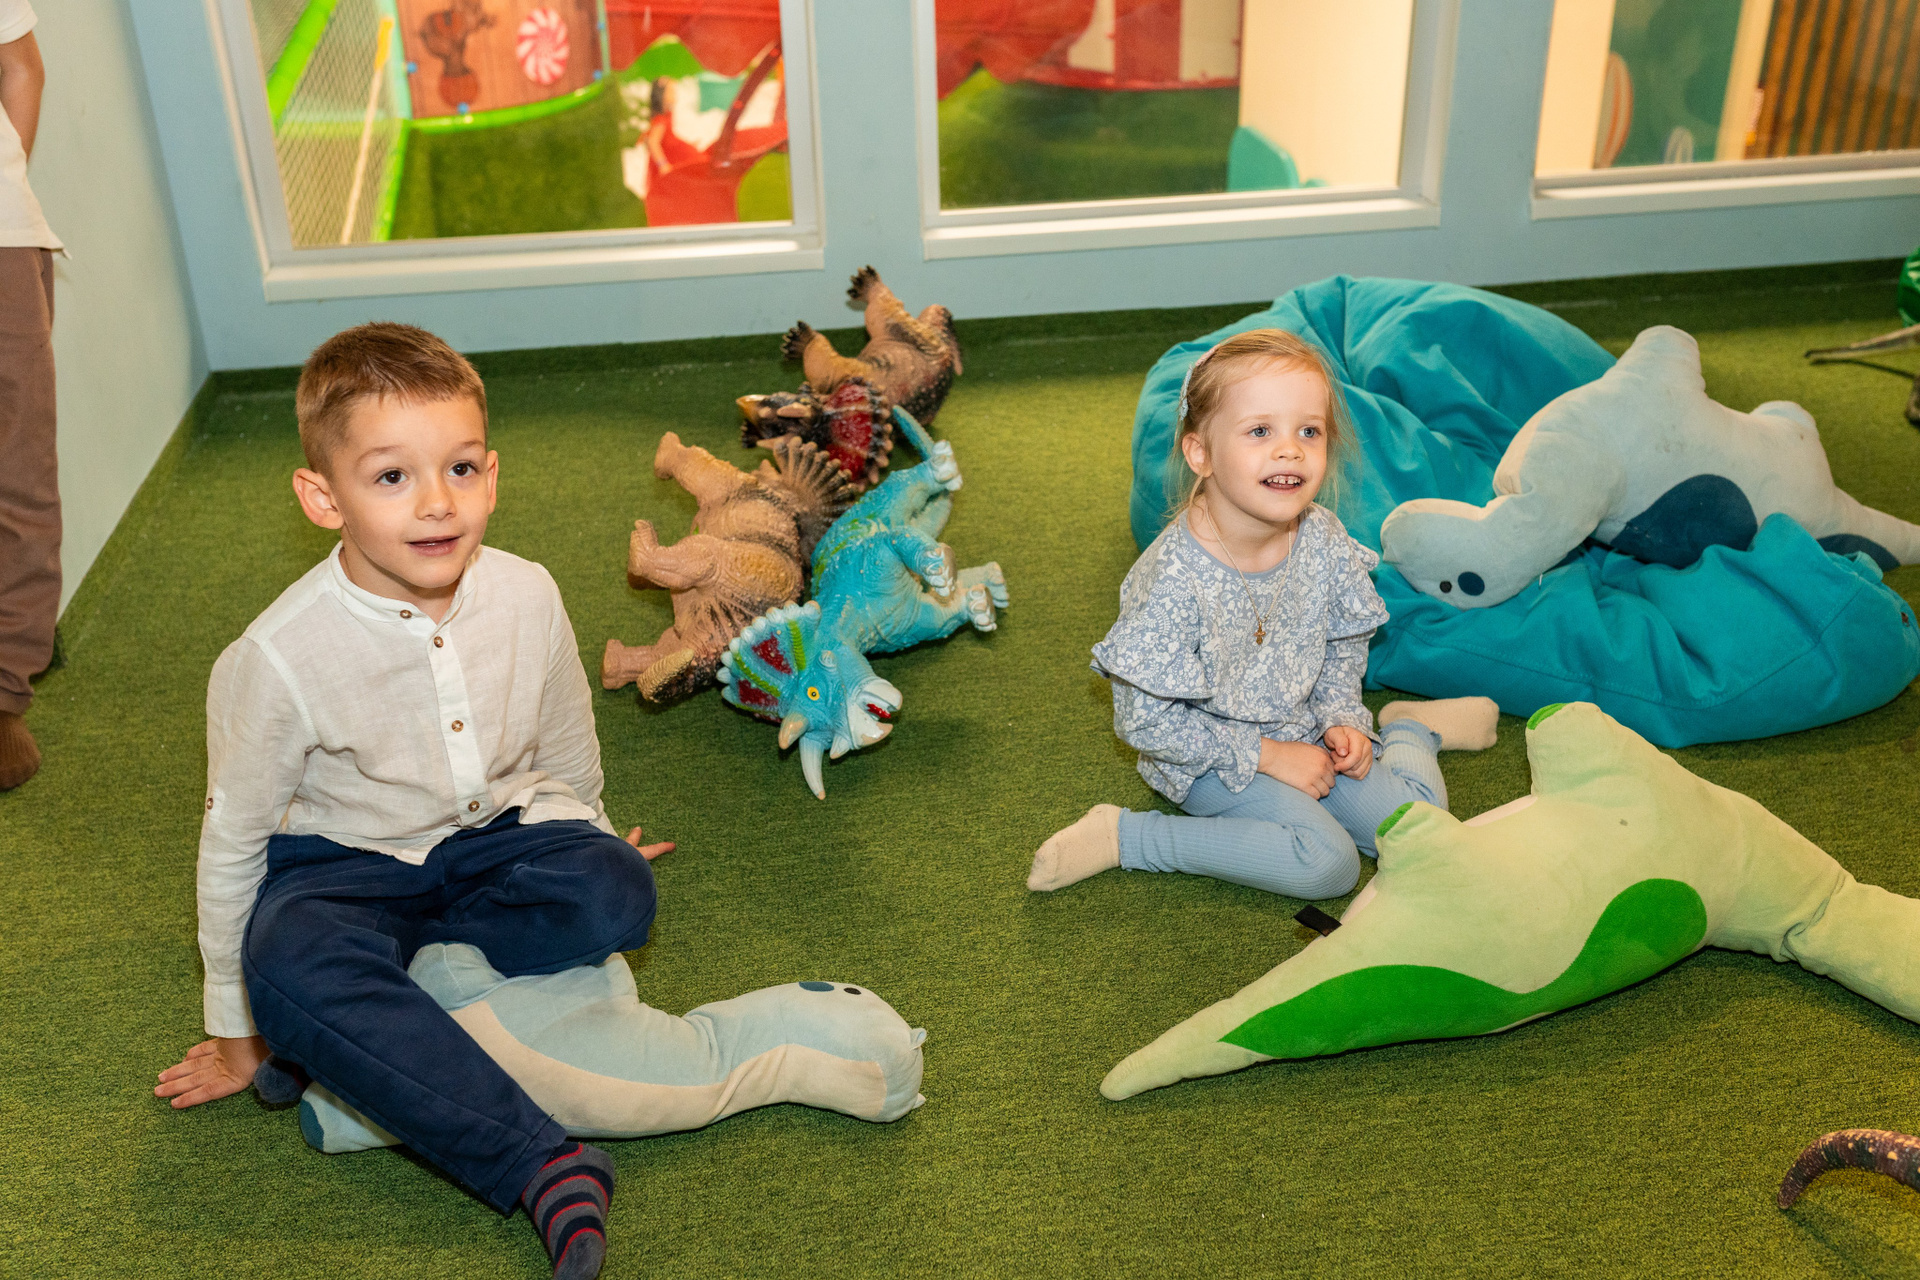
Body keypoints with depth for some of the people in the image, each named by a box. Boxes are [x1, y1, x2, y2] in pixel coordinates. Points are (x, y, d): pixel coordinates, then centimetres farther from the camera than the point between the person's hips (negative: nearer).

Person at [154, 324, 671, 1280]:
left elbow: (568, 759, 7)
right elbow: (231, 843, -8)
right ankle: (546, 1169, -36)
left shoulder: (528, 598, -14)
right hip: (342, 862, -2)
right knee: (292, 965, -35)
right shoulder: (275, 659, -22)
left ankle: (366, 1024, -15)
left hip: (491, 837, 3)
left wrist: (588, 850, 23)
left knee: (615, 895, -26)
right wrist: (236, 1033, 2)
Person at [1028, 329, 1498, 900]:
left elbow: (1343, 642, 9)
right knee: (1327, 863, -24)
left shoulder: (1324, 539, -12)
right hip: (1212, 759, -5)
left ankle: (1410, 727, 31)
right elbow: (1144, 720, -24)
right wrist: (1265, 755, -20)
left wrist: (1342, 716, -7)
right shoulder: (1175, 580, -29)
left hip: (1302, 732, 6)